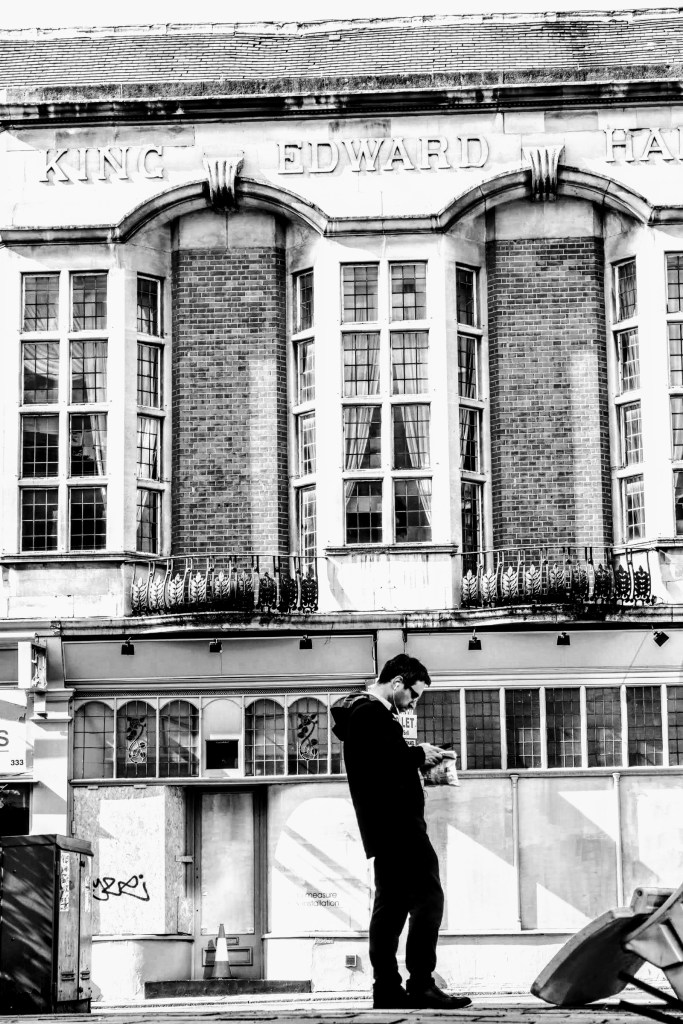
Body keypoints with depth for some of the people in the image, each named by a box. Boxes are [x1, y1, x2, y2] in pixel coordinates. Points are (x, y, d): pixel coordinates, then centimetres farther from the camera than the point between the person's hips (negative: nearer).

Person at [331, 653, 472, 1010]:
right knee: (428, 896, -12)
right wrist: (419, 755, -11)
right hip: (397, 824, -11)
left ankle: (387, 989, 10)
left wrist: (416, 757, 8)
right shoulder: (371, 713, -12)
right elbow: (384, 762, -25)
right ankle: (421, 985, -15)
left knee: (390, 903, 10)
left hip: (384, 829, 11)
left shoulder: (365, 712, 21)